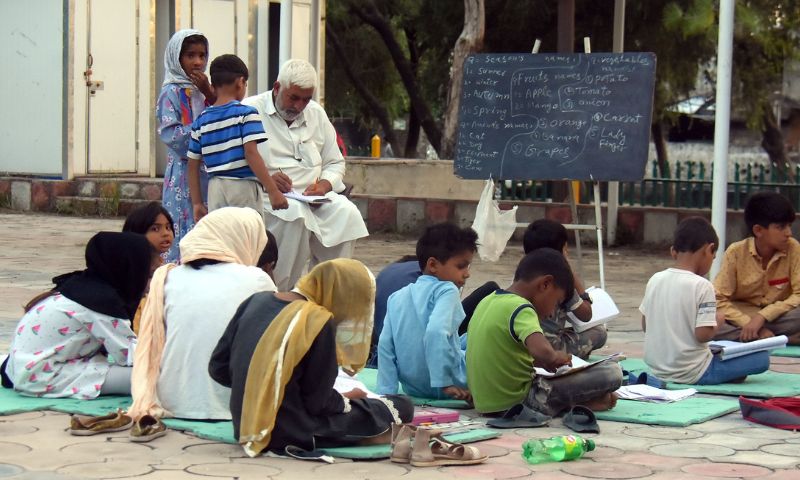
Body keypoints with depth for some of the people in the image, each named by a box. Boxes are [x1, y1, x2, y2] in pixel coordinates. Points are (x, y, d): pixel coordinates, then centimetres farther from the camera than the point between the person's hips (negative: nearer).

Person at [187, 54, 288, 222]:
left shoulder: (201, 120, 10)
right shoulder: (246, 113, -5)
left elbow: (193, 165, 10)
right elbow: (251, 153, -15)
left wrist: (197, 203, 15)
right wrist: (273, 191, -17)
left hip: (215, 189, 5)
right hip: (244, 187, -5)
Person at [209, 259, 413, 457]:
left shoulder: (255, 301, 2)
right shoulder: (319, 323, -17)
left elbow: (218, 368, 6)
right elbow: (317, 402, -13)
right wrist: (346, 400, 7)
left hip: (243, 425, 8)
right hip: (291, 434, -7)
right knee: (401, 407, -1)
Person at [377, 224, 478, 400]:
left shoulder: (397, 297, 6)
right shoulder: (446, 290, -12)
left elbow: (385, 345, -1)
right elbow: (436, 332, -29)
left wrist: (387, 390, -1)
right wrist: (444, 382, -27)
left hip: (411, 388, 7)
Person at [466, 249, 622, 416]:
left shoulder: (487, 301, 10)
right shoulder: (521, 310, -17)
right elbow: (543, 351, -34)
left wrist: (537, 362, 16)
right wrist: (555, 357, -13)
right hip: (517, 401, -9)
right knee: (612, 372, -15)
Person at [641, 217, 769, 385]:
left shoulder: (654, 280, 2)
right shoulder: (702, 286, -16)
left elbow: (645, 325, 9)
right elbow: (703, 335, -20)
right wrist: (718, 321, 0)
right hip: (691, 375, -7)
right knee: (762, 357, -2)